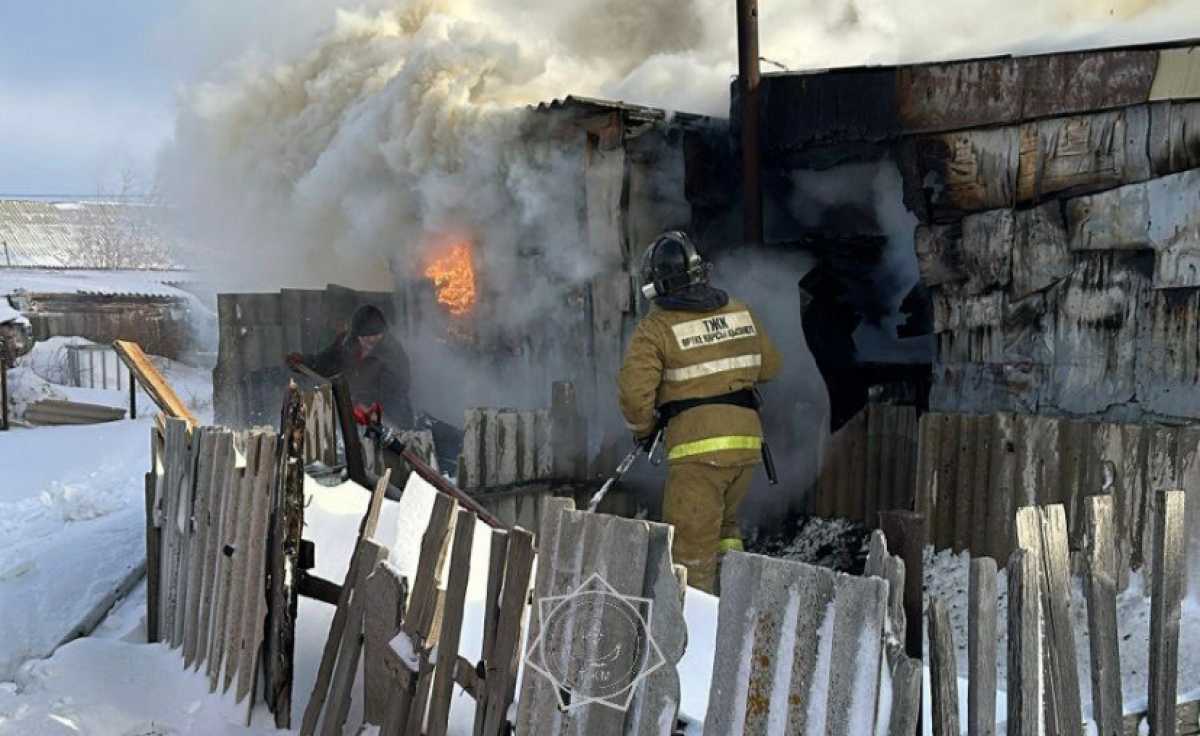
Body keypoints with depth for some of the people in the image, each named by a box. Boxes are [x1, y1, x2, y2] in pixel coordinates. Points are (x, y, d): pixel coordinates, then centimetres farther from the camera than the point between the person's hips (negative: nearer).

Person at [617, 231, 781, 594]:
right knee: (724, 523, 25)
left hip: (697, 444, -6)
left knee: (690, 538, 1)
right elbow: (769, 365, 19)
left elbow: (634, 391, -14)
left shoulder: (656, 327, -8)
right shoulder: (739, 311, 9)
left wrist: (642, 429, 4)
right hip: (747, 437, 6)